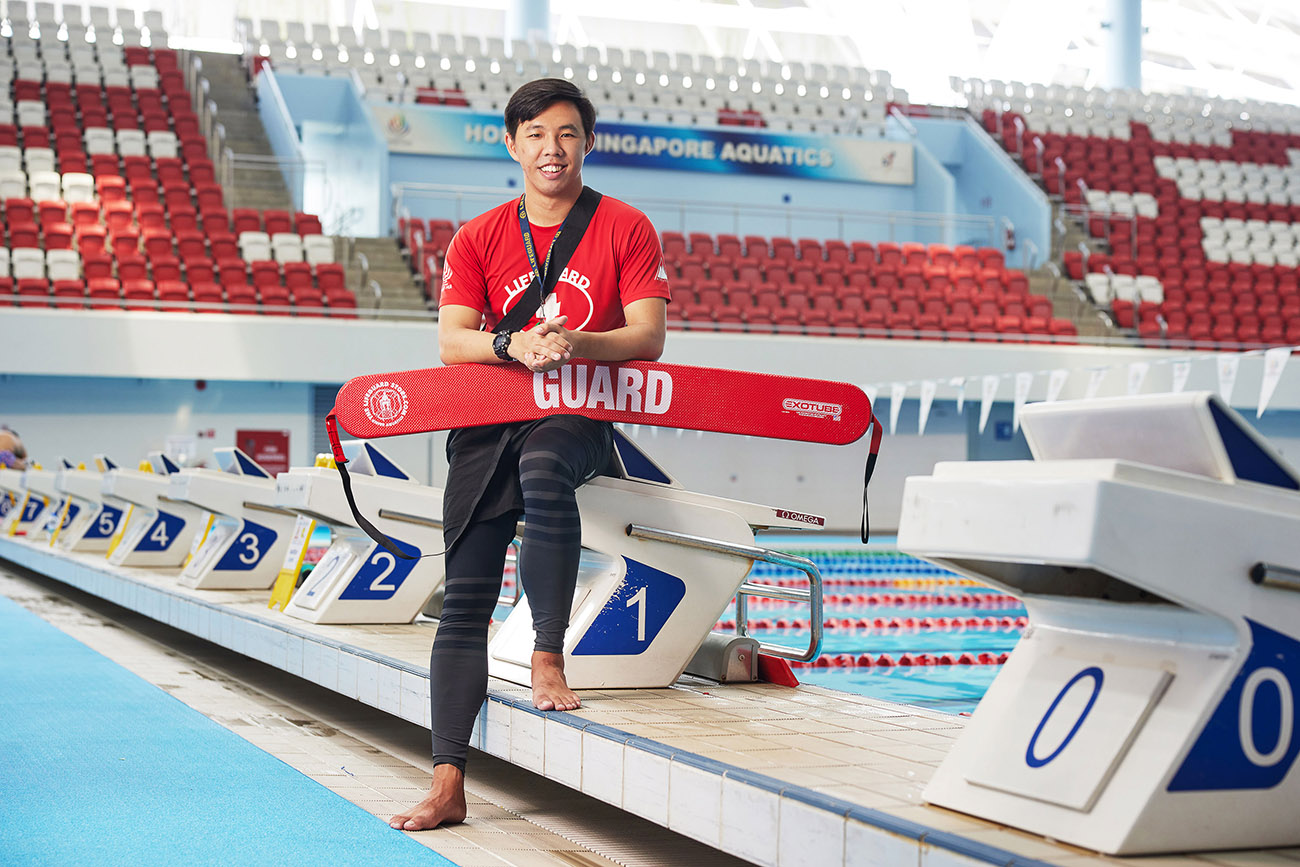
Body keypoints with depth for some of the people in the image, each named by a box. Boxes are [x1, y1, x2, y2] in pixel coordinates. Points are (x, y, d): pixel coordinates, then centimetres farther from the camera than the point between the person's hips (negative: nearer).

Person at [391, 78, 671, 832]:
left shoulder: (626, 229, 4)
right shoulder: (478, 240, 9)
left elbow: (648, 336, -6)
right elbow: (452, 342, -1)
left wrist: (577, 343, -25)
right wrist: (514, 345, -22)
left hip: (582, 415, -2)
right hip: (488, 416, 2)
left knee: (542, 468, -40)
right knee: (465, 599, -7)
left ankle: (549, 657, -25)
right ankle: (448, 786, -6)